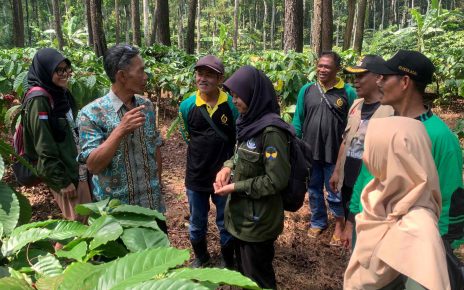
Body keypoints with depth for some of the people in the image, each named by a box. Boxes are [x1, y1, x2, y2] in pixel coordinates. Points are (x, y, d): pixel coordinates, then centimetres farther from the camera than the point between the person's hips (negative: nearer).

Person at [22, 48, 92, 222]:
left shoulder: (62, 93, 7)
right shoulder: (38, 100, -18)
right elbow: (44, 148, -20)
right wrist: (62, 181, -18)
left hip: (79, 168, 8)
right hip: (63, 172, -8)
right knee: (77, 221, 5)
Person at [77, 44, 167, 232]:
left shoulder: (147, 106, 2)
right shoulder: (91, 113, -14)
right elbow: (93, 165, -19)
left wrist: (158, 186, 12)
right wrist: (120, 131, -29)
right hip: (116, 211, -4)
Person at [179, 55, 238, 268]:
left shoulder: (233, 105, -12)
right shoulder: (187, 106, -7)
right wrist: (203, 155, 7)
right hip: (196, 176, 2)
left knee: (226, 223, 15)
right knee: (197, 223, 19)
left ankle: (227, 261, 38)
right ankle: (200, 257, 44)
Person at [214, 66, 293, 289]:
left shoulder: (271, 131, -23)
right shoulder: (250, 121, 3)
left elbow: (276, 180, -23)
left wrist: (235, 187, -18)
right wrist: (228, 167, -3)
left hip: (258, 219, -8)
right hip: (242, 214, 8)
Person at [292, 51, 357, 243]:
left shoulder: (347, 92, -7)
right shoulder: (307, 90, 1)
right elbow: (298, 120, 4)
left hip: (336, 154, -3)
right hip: (310, 152, 3)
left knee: (335, 193, 11)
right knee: (314, 190, 18)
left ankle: (339, 224, 33)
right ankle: (318, 222, 38)